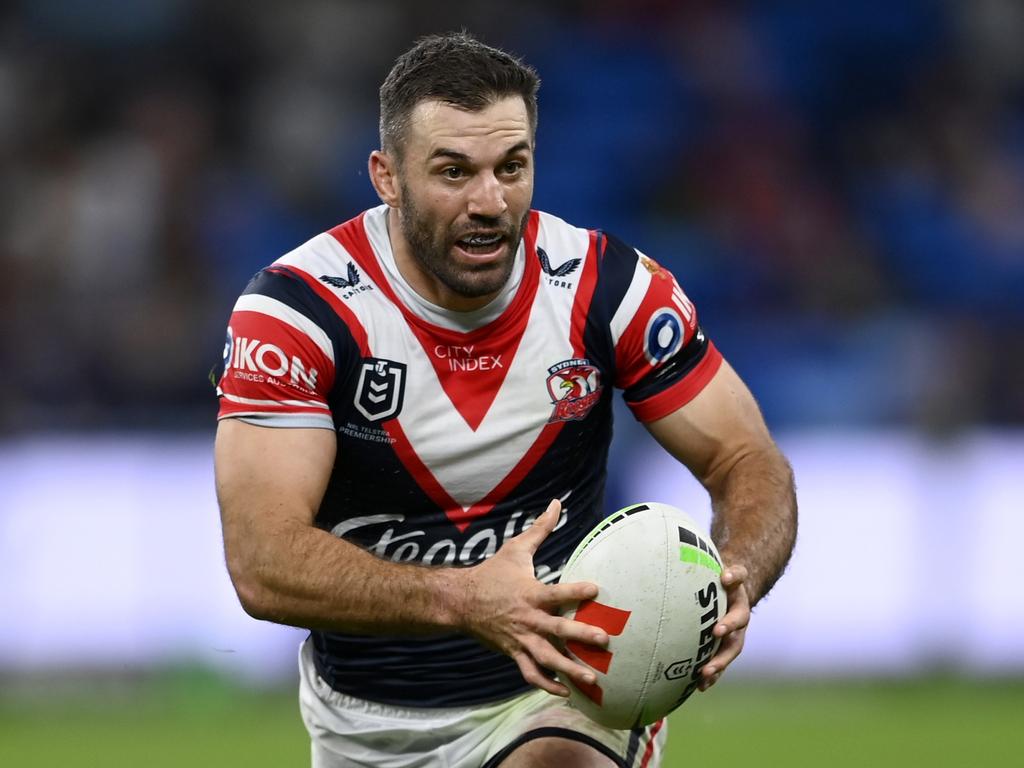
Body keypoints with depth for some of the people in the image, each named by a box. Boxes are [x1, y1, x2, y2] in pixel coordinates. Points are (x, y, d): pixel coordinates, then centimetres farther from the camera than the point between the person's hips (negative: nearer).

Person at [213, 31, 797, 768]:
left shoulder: (606, 284, -11)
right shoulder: (296, 307, -17)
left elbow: (749, 459, -4)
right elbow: (260, 561, -27)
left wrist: (736, 576, -29)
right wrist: (463, 600, -43)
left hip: (558, 688, -1)